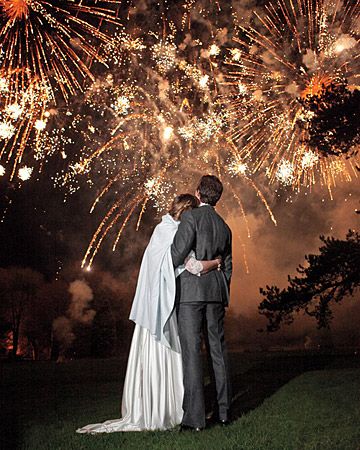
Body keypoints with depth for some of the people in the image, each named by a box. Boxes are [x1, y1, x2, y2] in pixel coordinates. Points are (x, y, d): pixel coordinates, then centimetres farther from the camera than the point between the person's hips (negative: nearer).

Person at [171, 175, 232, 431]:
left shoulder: (191, 216, -5)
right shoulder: (224, 227, 16)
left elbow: (178, 252, -13)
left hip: (190, 290, -6)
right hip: (216, 290, 6)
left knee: (192, 352, -5)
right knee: (218, 350, 11)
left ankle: (195, 417, -4)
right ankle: (224, 411, 18)